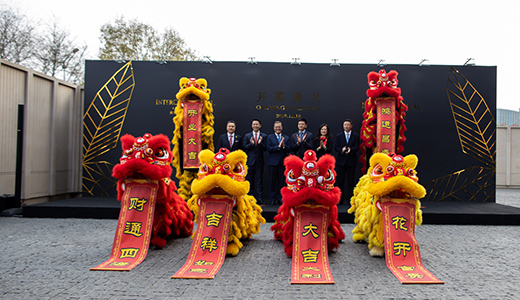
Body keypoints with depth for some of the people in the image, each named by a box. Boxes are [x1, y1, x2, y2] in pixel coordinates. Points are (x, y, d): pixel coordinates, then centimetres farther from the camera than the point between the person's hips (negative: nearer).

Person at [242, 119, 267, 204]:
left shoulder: (264, 136, 6)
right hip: (250, 160, 1)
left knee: (259, 180, 1)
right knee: (249, 179, 4)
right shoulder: (247, 136, 8)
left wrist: (260, 143, -20)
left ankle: (259, 198, 6)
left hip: (259, 161, -1)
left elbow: (265, 148, -2)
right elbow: (244, 148, 1)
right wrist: (251, 144, -16)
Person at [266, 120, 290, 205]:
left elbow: (289, 150, 2)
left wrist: (284, 146, -16)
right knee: (272, 181, 1)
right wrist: (278, 146, -17)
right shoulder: (270, 137, 6)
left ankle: (280, 198, 13)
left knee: (281, 181, 4)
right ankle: (272, 199, 10)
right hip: (273, 162, -2)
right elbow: (269, 149, -7)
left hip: (282, 162, 2)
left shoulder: (286, 138, 12)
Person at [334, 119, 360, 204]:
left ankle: (350, 199, 9)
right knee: (340, 181, 3)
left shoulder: (356, 136, 6)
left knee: (350, 181, 2)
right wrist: (341, 150, -19)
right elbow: (336, 147, 2)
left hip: (351, 161, -1)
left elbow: (357, 147, -4)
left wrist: (350, 149, -24)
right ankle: (340, 199, 10)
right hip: (341, 161, 1)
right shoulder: (339, 136, 10)